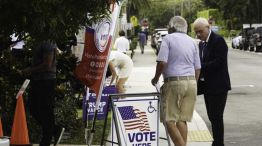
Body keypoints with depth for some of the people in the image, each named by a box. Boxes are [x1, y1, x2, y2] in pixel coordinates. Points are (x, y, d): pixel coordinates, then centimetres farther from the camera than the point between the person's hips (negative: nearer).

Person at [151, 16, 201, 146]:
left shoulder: (168, 39, -2)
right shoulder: (192, 42, 15)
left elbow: (162, 62, -13)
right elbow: (197, 68, 15)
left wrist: (156, 78, 1)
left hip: (174, 82, -6)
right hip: (191, 82, 6)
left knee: (169, 120, -4)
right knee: (182, 119, 9)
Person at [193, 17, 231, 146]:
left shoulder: (218, 41, -12)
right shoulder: (202, 43, 14)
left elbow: (219, 62, -20)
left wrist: (201, 67, -20)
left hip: (218, 86, -8)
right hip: (207, 86, 8)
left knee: (216, 116, -6)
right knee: (212, 116, 12)